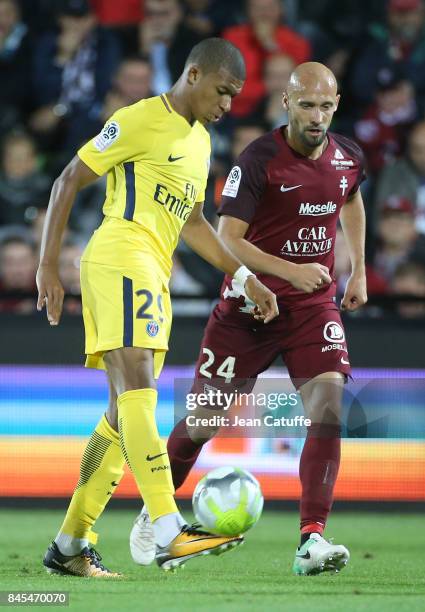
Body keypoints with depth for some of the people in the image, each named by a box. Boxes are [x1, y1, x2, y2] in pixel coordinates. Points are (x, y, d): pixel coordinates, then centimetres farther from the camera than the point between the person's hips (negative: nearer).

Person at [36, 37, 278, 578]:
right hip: (120, 262, -10)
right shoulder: (139, 120, -4)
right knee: (138, 391, -20)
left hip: (153, 277, 10)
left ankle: (69, 546, 12)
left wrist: (245, 277, 27)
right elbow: (68, 181, -4)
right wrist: (48, 266, -8)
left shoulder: (200, 141, 23)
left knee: (126, 409, 8)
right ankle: (171, 535, -33)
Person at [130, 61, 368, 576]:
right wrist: (290, 272, -33)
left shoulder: (348, 157, 1)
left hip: (315, 303, 3)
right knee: (204, 419, 5)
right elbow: (227, 238, -22)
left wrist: (358, 271, 21)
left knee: (329, 408, -19)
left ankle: (312, 541, -21)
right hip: (250, 304, -3)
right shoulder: (259, 159, -17)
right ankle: (153, 514, 30)